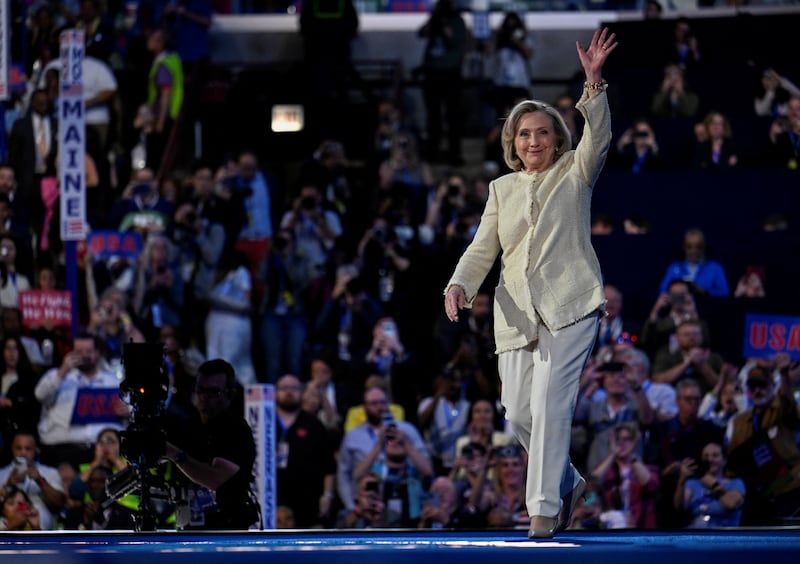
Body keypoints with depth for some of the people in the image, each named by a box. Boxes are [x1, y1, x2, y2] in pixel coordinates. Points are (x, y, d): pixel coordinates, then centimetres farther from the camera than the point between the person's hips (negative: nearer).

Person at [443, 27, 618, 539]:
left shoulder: (575, 174, 8)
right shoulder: (503, 189, 18)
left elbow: (598, 137, -10)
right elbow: (483, 248, 13)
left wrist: (594, 82, -25)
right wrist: (460, 285, -6)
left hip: (569, 305, -5)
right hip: (518, 312, 5)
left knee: (551, 401, -16)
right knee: (519, 413, 3)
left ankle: (545, 506, -16)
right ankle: (568, 482, 27)